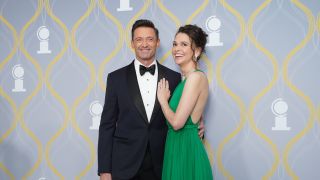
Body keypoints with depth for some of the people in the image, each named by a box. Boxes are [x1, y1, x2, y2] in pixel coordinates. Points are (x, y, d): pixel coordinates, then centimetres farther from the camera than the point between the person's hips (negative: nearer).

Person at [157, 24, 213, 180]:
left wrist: (162, 99, -6)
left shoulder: (196, 77, -16)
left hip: (186, 149, -9)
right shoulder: (185, 78, 10)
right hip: (177, 148, 9)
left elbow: (177, 122, -20)